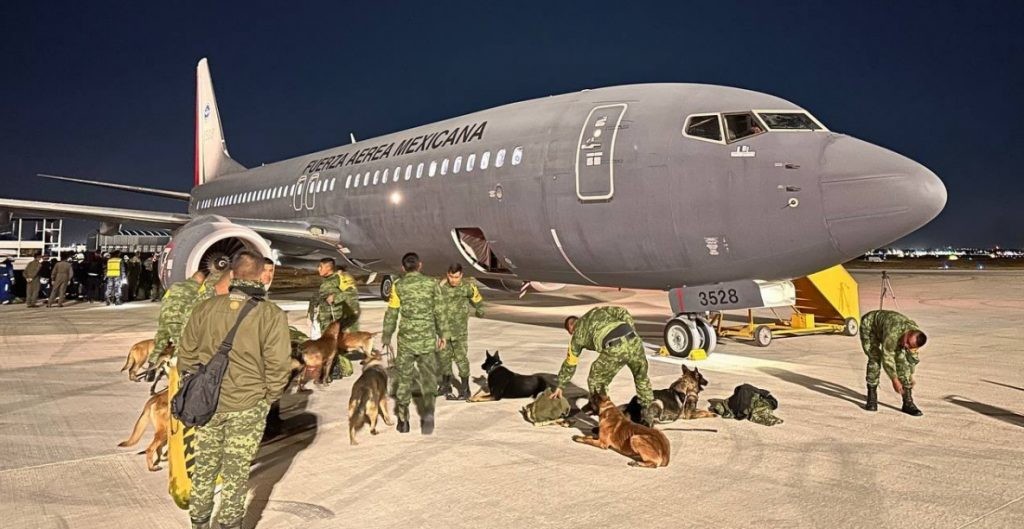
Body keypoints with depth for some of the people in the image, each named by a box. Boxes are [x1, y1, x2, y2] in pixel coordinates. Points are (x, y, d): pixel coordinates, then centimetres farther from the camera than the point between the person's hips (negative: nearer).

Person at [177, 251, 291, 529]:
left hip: (207, 402, 4)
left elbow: (186, 353, 2)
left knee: (204, 464, 20)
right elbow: (277, 365, -16)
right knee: (236, 469, 11)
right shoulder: (272, 315, -16)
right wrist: (267, 397, 0)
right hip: (247, 405, -3)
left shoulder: (206, 307, -6)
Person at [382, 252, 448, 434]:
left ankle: (403, 420, 17)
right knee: (428, 377, 9)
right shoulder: (431, 283, 1)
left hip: (406, 339, 0)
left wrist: (386, 337, 12)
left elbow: (391, 314, 0)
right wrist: (442, 334, 14)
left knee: (404, 378, 12)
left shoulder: (398, 286, -2)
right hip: (428, 339, 0)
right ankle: (428, 409, -14)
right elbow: (439, 312, 4)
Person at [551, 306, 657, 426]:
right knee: (641, 377, 28)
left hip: (615, 349, -4)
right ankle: (649, 418, 33)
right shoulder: (597, 311, 33)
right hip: (633, 340, 4)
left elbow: (569, 364, 34)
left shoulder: (577, 335, 25)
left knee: (596, 382, 20)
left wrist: (560, 386, 45)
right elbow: (622, 312, 17)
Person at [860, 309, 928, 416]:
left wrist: (910, 375, 10)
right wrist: (895, 380, -23)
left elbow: (913, 356, -2)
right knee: (875, 358, -22)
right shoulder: (893, 334, -44)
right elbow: (887, 358, -33)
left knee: (901, 359, -10)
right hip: (869, 324, -5)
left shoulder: (917, 337, -23)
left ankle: (908, 402, -6)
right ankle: (871, 397, -8)